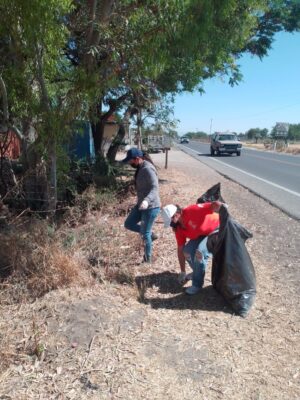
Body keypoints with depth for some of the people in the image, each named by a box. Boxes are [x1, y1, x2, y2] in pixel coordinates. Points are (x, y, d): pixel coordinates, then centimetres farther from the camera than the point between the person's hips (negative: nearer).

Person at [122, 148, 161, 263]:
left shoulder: (148, 169, -22)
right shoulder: (140, 168, 8)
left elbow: (155, 188, -30)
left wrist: (147, 200, -47)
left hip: (151, 207, -10)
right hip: (141, 204, 10)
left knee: (145, 234, 1)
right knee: (128, 224, 14)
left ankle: (148, 260, 19)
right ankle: (150, 234, 26)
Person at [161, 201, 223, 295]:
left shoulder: (191, 211, -30)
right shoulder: (178, 229, -7)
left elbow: (216, 205, -38)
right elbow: (180, 249, 0)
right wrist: (183, 272, 3)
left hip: (217, 229, -7)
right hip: (202, 234, 7)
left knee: (200, 251, -26)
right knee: (187, 251, -9)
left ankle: (197, 284, -7)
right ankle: (198, 272, 19)